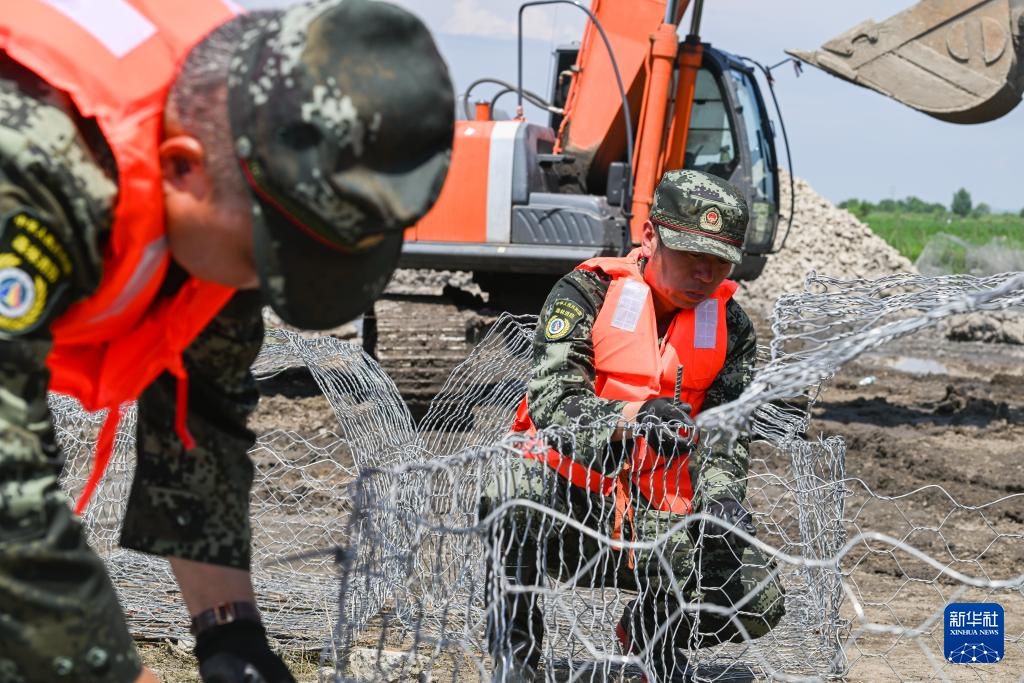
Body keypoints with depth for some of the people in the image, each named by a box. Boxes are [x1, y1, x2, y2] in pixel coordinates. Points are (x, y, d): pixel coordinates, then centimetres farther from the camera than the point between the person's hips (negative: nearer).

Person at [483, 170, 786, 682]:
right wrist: (630, 418, -39)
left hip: (655, 520, 4)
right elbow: (552, 401, -20)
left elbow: (724, 439, -2)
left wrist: (721, 499, -24)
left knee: (760, 601, -17)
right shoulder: (588, 292, -6)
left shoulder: (731, 329, 5)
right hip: (569, 500, -3)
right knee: (518, 490, -38)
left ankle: (650, 631, 18)